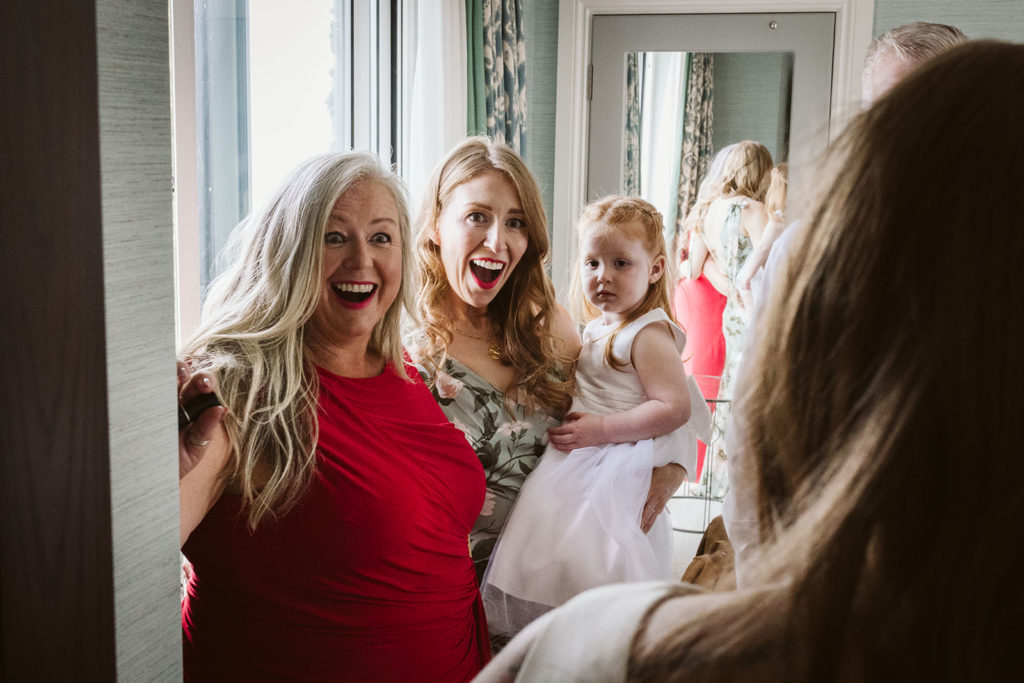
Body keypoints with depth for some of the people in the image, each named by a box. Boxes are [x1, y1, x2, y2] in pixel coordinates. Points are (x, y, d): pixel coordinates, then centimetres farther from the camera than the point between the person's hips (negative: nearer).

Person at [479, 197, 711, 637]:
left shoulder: (647, 334, -16)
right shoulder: (595, 328, 11)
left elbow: (674, 408, -24)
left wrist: (600, 429, -23)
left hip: (618, 465, -9)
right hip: (580, 462, 10)